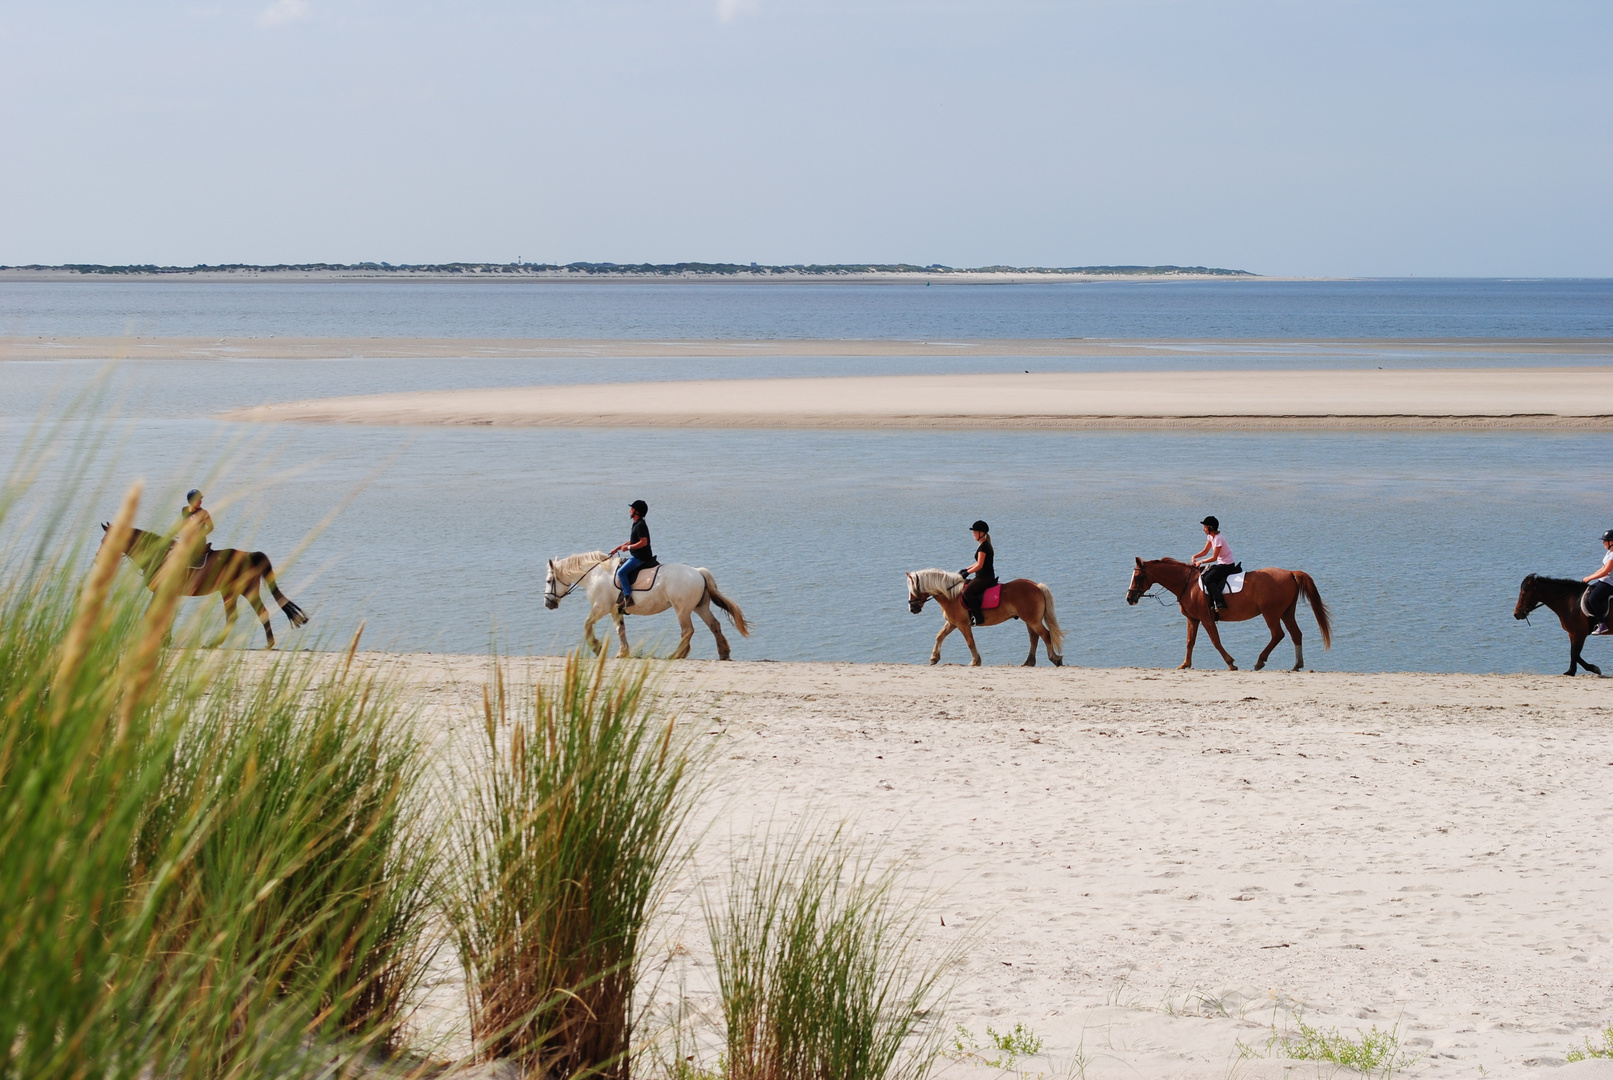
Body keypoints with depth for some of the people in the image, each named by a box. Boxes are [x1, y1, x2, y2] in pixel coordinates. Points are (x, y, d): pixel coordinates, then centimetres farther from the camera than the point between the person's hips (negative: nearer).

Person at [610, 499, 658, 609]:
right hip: (637, 556, 11)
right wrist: (618, 548, 21)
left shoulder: (640, 525, -17)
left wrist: (628, 547, -18)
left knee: (621, 572, -21)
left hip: (641, 557, -11)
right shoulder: (636, 524, 16)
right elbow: (633, 541, 26)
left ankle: (628, 598, -26)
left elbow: (643, 542, -25)